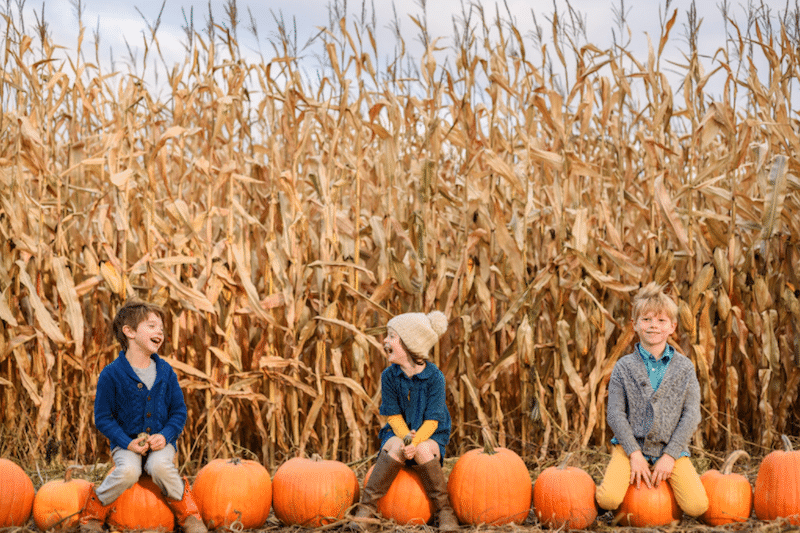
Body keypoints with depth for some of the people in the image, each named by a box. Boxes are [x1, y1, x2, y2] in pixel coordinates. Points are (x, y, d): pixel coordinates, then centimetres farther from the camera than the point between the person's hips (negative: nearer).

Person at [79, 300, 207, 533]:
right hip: (127, 444, -2)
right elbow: (103, 417, -5)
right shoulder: (112, 374, -8)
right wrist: (127, 443, -17)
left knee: (160, 466, -31)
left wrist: (165, 436, -11)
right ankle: (93, 514, -5)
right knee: (128, 471, -32)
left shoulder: (165, 371, 3)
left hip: (160, 442, 2)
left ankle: (188, 514, -10)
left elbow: (179, 411, 7)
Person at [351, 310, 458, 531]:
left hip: (429, 435, -2)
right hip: (398, 432, 2)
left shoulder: (435, 377, -15)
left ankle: (444, 510, -22)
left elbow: (432, 420, -16)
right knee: (395, 447, -33)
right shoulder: (389, 376, -6)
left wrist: (416, 441, -33)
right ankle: (367, 507, -28)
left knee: (423, 450, -35)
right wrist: (405, 436, -23)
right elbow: (393, 415, -4)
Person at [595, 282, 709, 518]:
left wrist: (670, 455, -10)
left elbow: (691, 415, -2)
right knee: (607, 500, -25)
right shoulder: (624, 367, 1)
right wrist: (634, 454, -13)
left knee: (697, 506, -16)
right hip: (631, 445, -1)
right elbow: (615, 414, -3)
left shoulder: (684, 367, 3)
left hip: (671, 448, 1)